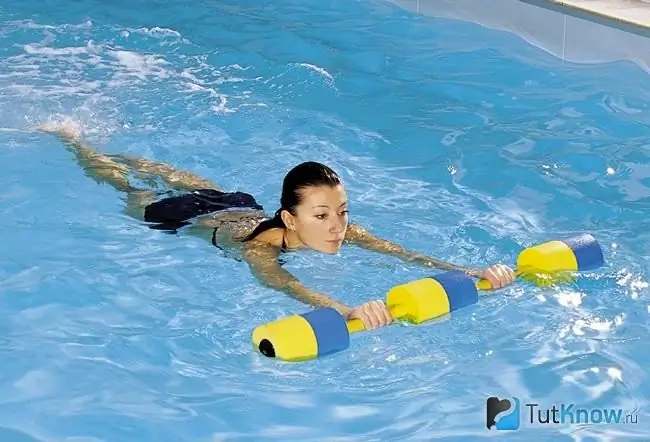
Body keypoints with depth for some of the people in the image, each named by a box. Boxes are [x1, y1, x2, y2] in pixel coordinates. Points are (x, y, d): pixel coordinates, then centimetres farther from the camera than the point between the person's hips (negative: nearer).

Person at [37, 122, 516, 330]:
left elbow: (405, 253, -46)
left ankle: (125, 154, 61)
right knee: (126, 187, 25)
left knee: (173, 176, 32)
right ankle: (70, 137, 51)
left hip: (237, 207, 4)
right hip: (191, 218, -4)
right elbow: (288, 286, -69)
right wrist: (349, 310, -87)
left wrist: (472, 272, -62)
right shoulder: (261, 247, -49)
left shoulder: (344, 230, -35)